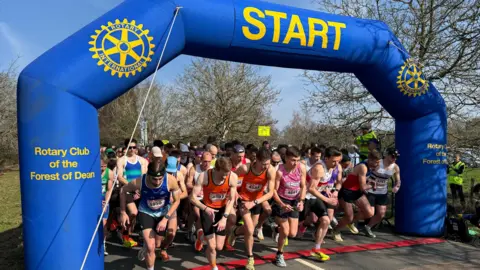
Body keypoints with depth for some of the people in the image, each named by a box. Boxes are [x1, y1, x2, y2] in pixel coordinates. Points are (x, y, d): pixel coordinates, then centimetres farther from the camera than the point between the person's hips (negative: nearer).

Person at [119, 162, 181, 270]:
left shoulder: (171, 180, -33)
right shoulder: (139, 182, -33)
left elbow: (176, 201, -16)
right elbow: (123, 191, -10)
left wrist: (165, 219, -23)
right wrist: (123, 213, -8)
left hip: (163, 213, 2)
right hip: (146, 213, -2)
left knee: (157, 244, 21)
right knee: (151, 247, -13)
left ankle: (145, 247, 57)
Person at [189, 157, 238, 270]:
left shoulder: (233, 177, -22)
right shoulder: (204, 176, -27)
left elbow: (231, 199, -13)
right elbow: (192, 197, -22)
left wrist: (224, 218, -22)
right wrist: (205, 208, -36)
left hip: (222, 209, 2)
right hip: (207, 209, -2)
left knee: (219, 247, 5)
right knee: (211, 246, -5)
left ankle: (204, 235, 37)